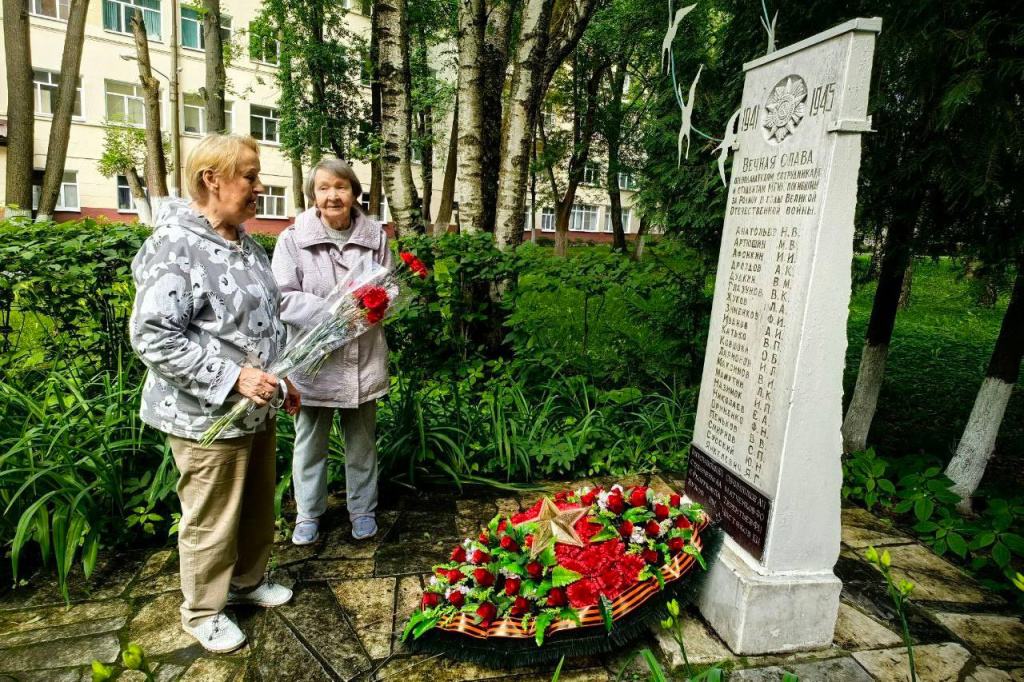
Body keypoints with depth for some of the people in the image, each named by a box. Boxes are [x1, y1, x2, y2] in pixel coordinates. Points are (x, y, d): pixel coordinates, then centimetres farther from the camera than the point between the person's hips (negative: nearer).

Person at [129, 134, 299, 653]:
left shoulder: (244, 244, 8)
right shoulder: (174, 247, -19)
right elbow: (153, 337, -23)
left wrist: (282, 381, 17)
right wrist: (232, 377, -25)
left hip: (257, 410, 8)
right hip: (208, 416, -8)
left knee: (257, 507, 22)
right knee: (211, 521, 10)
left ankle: (248, 581, 45)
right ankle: (202, 613, 34)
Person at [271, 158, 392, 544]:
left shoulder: (376, 237, 3)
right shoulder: (293, 239, -4)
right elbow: (284, 298, -10)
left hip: (364, 359, 2)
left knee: (362, 441, 16)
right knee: (310, 441, 12)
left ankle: (362, 510, 35)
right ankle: (308, 513, 33)